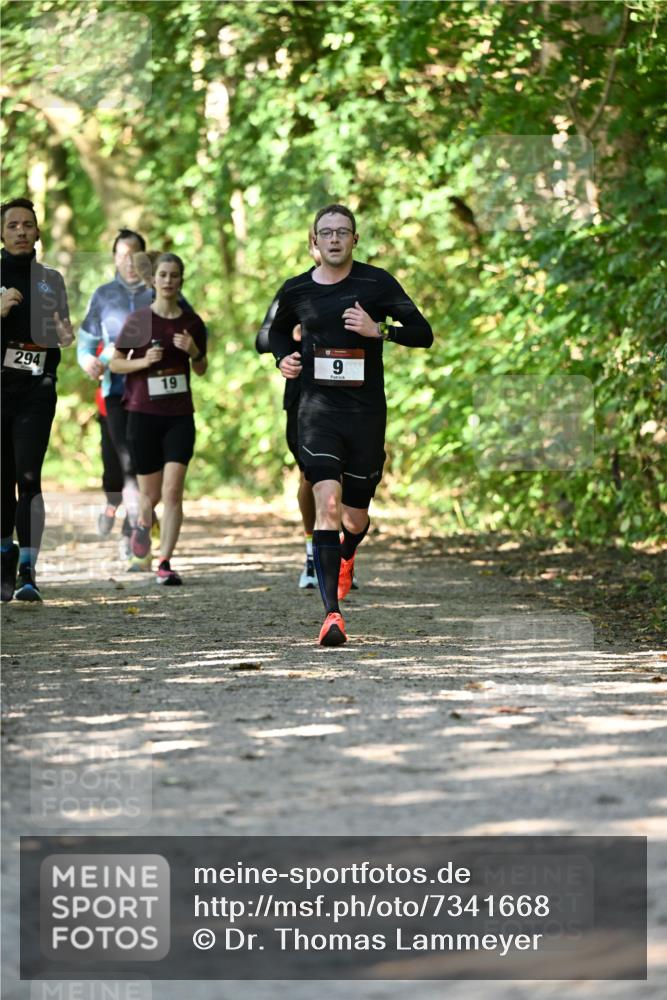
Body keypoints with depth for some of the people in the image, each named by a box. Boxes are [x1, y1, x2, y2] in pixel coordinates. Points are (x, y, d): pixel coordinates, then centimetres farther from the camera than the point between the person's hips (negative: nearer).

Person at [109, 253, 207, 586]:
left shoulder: (192, 322, 4)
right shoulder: (138, 320, -2)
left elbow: (201, 369, 15)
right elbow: (114, 363, 4)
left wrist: (193, 351, -6)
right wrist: (144, 361, -13)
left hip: (180, 415, 1)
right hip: (143, 414, -1)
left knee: (173, 490, -13)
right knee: (151, 493, 8)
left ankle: (165, 564, -12)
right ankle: (143, 523, 44)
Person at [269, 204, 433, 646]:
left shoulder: (377, 283, -1)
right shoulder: (296, 291, 5)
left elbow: (423, 333, -2)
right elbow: (278, 331, 25)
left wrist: (378, 330, -17)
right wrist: (284, 358, 4)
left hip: (366, 413, 0)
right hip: (318, 409, 0)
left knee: (355, 518, 10)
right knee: (327, 504, -20)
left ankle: (345, 558, 49)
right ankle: (332, 614, -23)